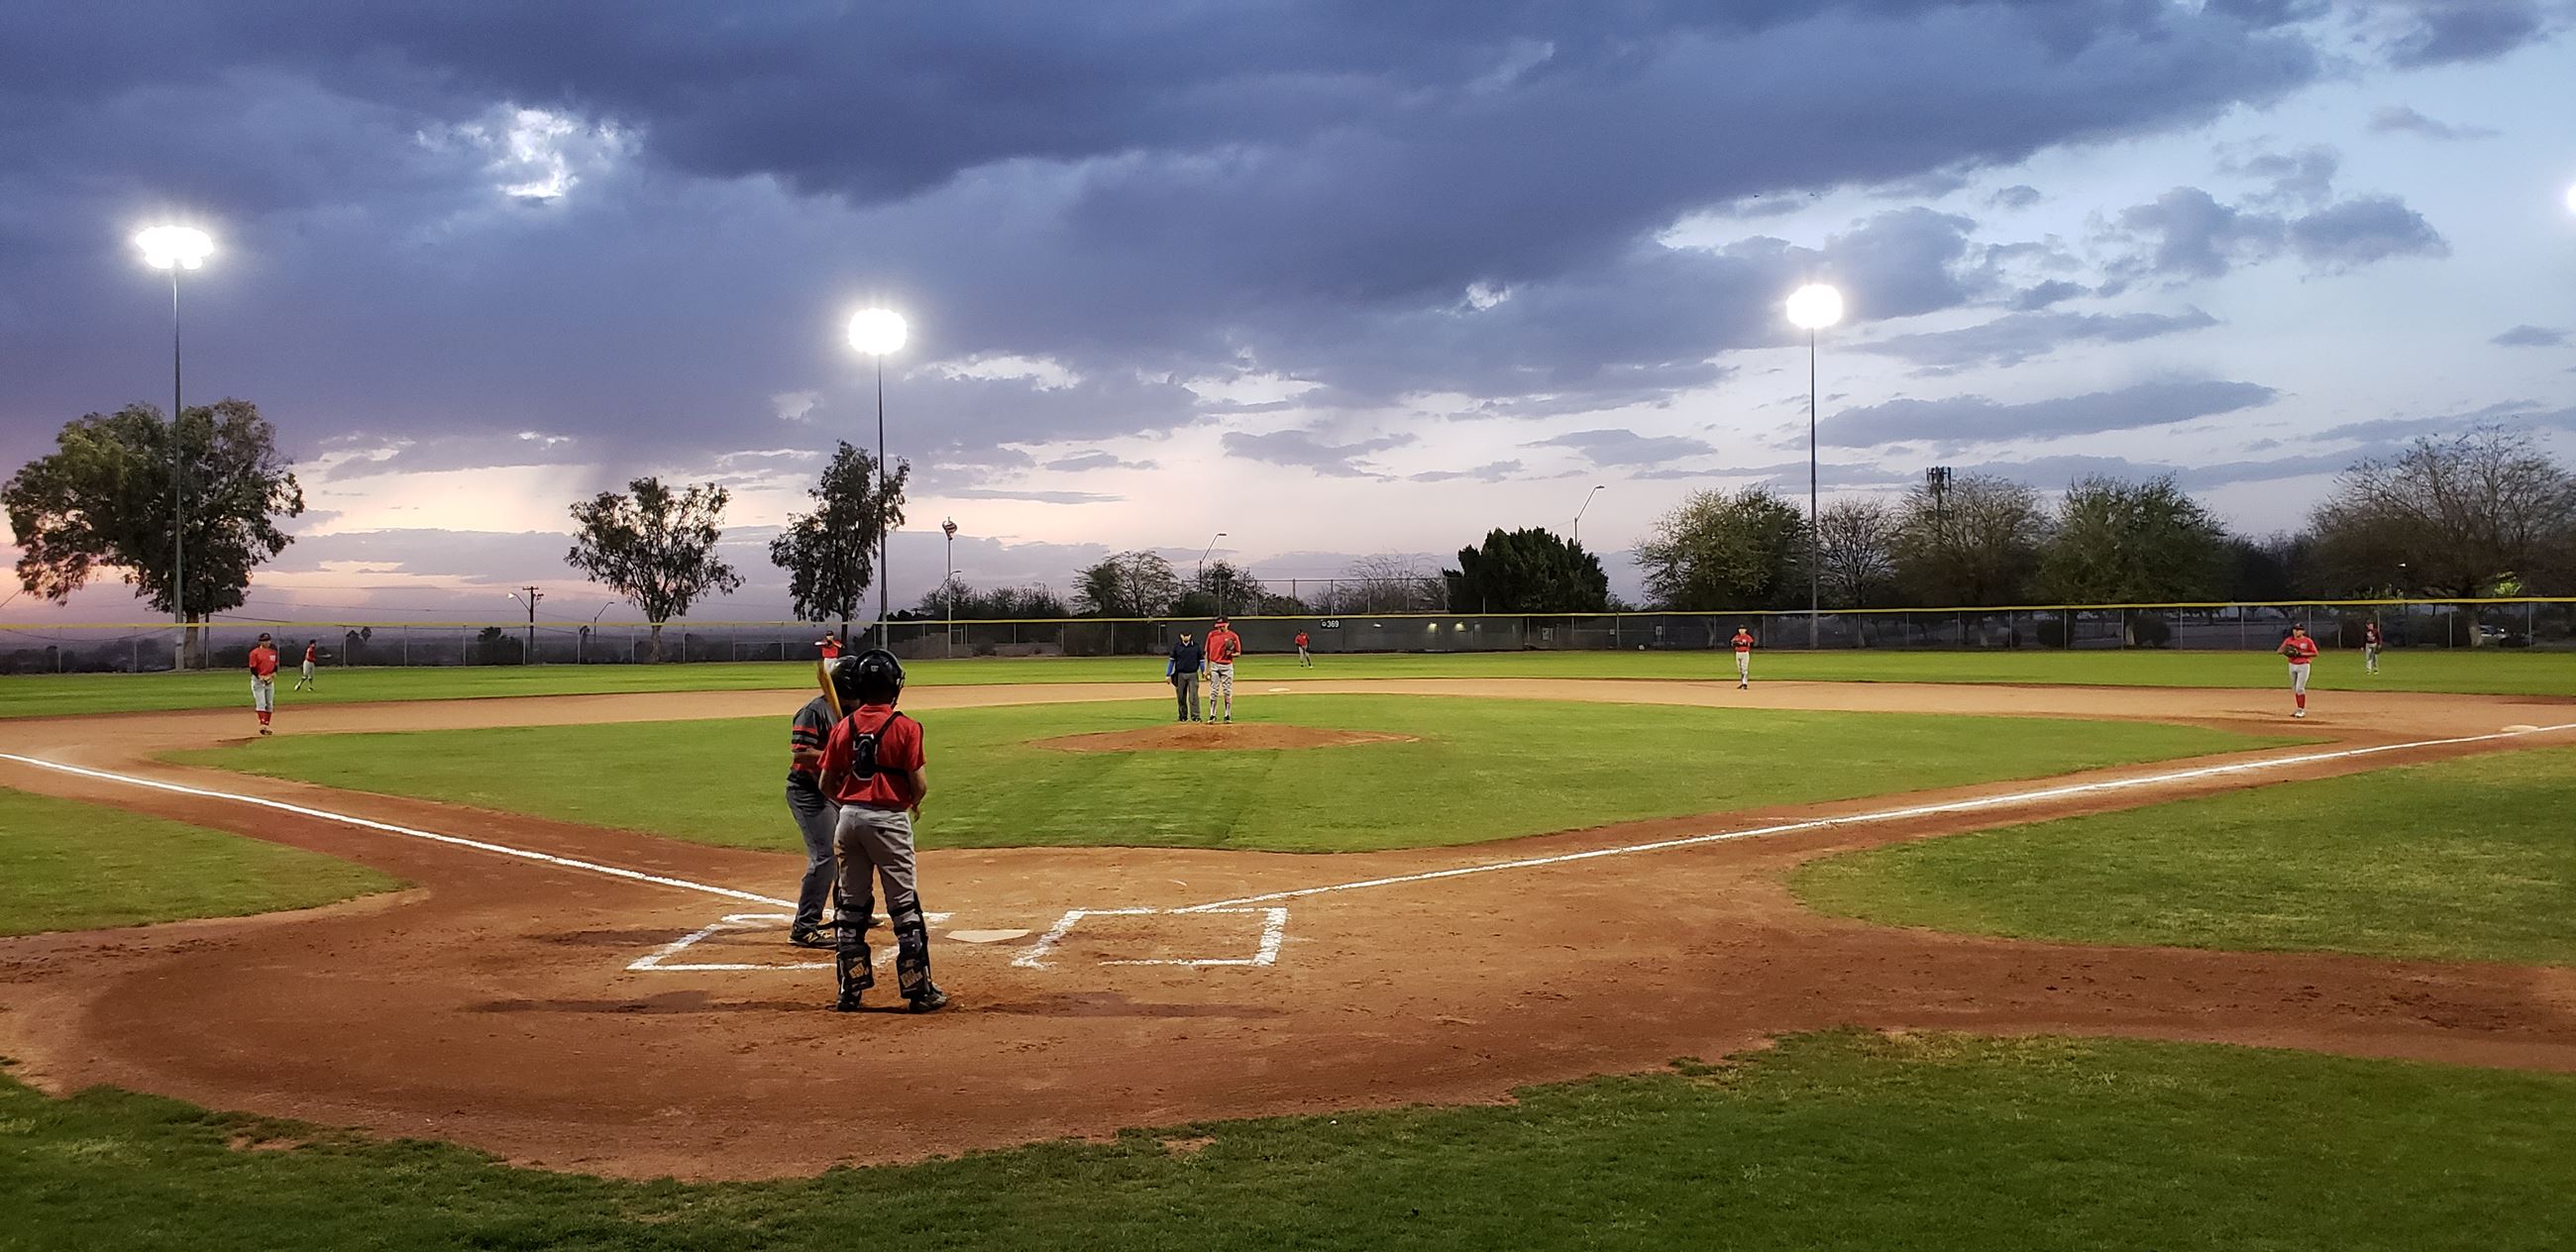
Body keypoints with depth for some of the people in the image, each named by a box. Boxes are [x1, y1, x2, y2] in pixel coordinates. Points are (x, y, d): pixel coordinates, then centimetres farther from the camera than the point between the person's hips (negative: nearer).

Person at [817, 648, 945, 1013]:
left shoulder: (843, 727, 4)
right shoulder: (905, 727, -8)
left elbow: (826, 784, 5)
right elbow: (920, 785, -10)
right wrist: (914, 803, 11)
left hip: (848, 817, 4)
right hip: (889, 818, -4)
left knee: (852, 906, 13)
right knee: (904, 907, 3)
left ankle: (851, 989, 15)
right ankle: (919, 990, 6)